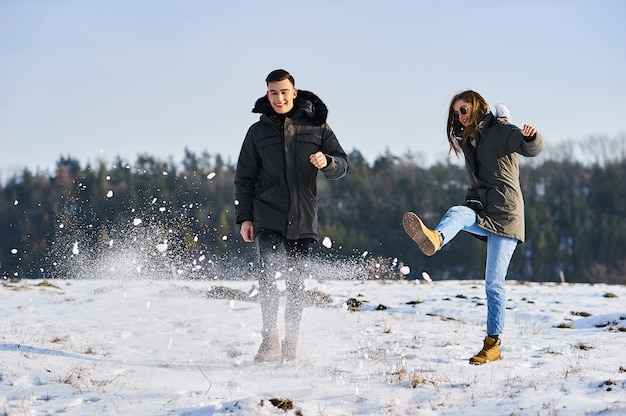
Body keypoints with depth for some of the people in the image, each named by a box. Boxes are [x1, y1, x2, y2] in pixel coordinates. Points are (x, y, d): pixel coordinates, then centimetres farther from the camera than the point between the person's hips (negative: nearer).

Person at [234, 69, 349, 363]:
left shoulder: (316, 126, 6)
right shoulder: (258, 132, 7)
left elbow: (342, 165, 5)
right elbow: (245, 179, 10)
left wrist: (326, 162, -19)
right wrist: (244, 217, 2)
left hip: (303, 219, 1)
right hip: (268, 218, -1)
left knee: (296, 281, 5)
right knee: (268, 273, -19)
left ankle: (291, 343, 14)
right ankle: (270, 340, -22)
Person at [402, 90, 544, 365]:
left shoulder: (500, 130, -3)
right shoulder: (468, 140, 21)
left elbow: (533, 149, -22)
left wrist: (530, 137, -43)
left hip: (504, 215, -6)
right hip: (479, 210, 6)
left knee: (494, 283, -7)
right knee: (456, 213, -31)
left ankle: (493, 344, 0)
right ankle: (434, 239, -63)